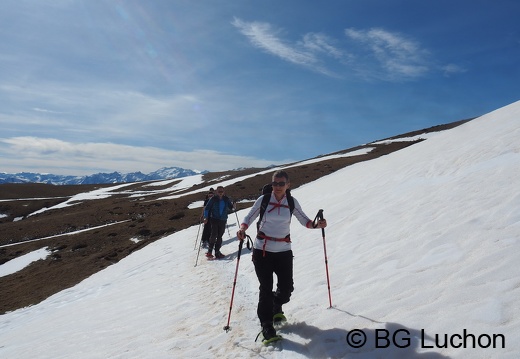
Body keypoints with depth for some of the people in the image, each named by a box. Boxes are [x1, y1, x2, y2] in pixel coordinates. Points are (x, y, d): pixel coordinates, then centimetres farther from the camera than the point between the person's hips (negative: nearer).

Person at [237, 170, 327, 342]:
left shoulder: (292, 202, -1)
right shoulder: (263, 199, -7)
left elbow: (303, 219, 7)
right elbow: (249, 217, -1)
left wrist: (316, 224, -13)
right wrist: (242, 228, -21)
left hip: (284, 251, 2)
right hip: (262, 250, -2)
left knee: (287, 287, 5)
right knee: (266, 288, -4)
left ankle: (276, 306, 40)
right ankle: (266, 324, 14)